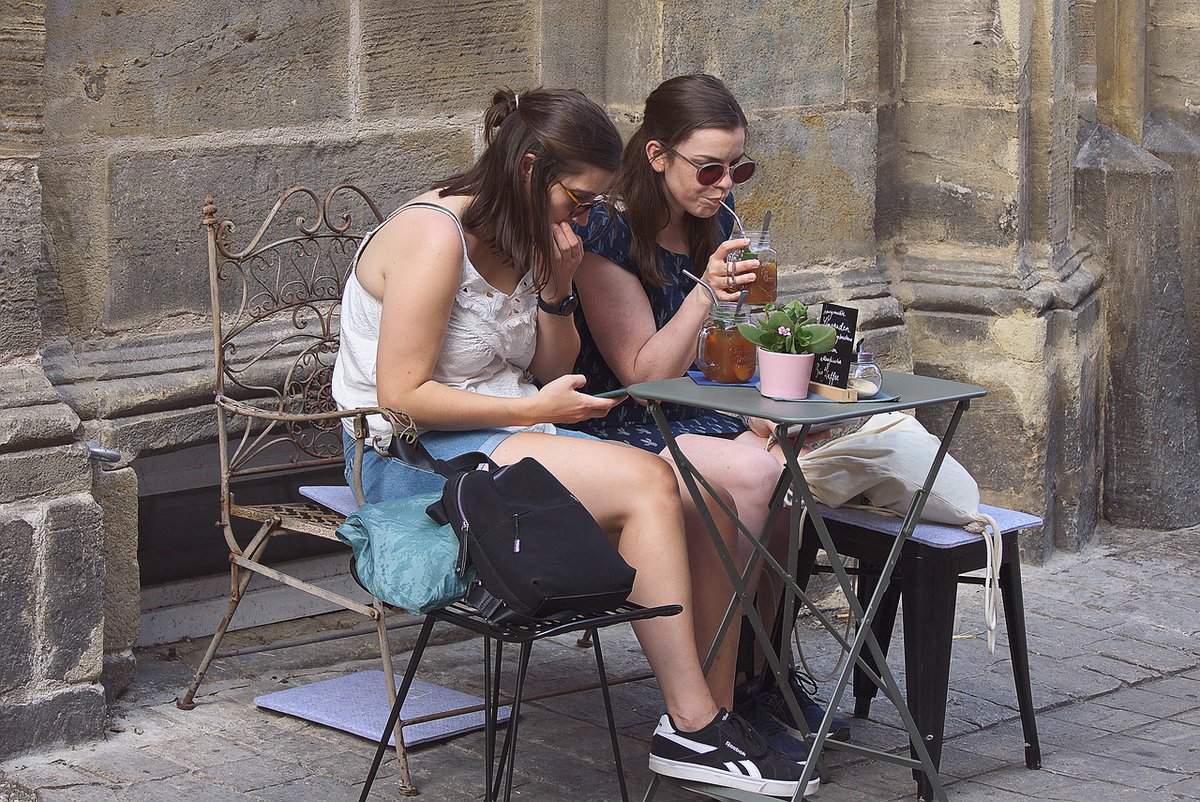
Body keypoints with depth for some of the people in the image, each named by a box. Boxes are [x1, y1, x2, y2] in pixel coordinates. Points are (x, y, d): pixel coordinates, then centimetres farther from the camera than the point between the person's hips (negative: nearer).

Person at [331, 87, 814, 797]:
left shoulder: (523, 239, 11)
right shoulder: (435, 237, -16)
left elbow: (555, 372, 16)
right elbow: (402, 395, -20)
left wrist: (555, 289, -2)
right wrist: (534, 410, -16)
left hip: (502, 440, 9)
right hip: (414, 458, -9)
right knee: (646, 484, -25)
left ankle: (704, 718, -16)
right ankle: (694, 726, -18)